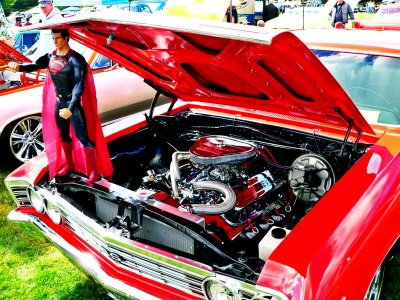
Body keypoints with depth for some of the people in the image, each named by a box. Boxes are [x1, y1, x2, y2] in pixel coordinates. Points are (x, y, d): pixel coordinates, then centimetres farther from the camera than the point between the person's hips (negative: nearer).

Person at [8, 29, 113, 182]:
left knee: (83, 137, -6)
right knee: (63, 136, 18)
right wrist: (19, 67, -28)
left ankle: (94, 171, 0)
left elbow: (79, 85, -22)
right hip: (59, 102, 7)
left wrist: (71, 108, -29)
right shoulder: (50, 57, 6)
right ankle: (69, 165, 36)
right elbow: (36, 65, -7)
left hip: (74, 102, -7)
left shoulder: (75, 59, -16)